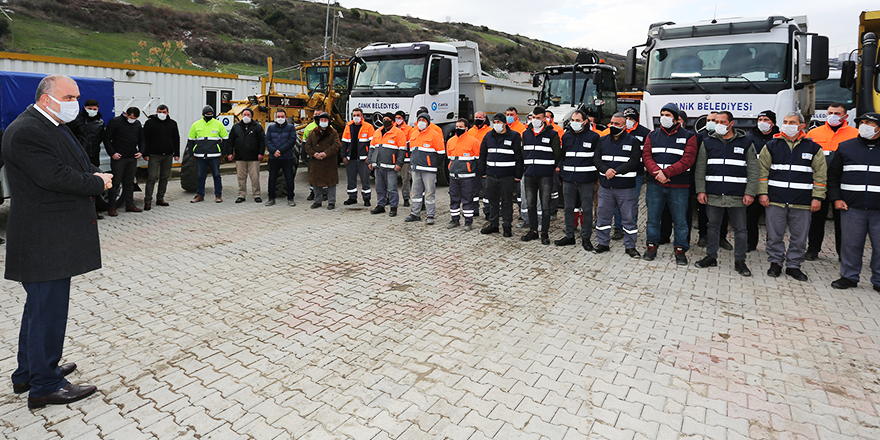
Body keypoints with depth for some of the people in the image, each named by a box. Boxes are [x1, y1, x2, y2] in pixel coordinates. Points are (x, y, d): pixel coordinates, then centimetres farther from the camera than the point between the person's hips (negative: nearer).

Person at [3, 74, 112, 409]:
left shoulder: (53, 127, 15)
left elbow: (72, 169, 19)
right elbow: (54, 177, -26)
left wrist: (93, 176, -1)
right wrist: (98, 183, -13)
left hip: (52, 238, 11)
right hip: (45, 241, -11)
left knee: (41, 306, 21)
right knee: (48, 309, -2)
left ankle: (28, 373, 36)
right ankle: (44, 386, 11)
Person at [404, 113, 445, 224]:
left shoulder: (434, 134, -6)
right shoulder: (413, 134, 13)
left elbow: (441, 152, -5)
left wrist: (435, 164, -5)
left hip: (429, 169, -6)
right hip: (416, 169, 6)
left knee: (429, 192, -2)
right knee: (416, 192, 11)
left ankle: (430, 216, 4)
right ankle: (415, 214, 21)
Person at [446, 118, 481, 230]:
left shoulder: (473, 141, -5)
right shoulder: (450, 141, 11)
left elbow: (478, 158, -1)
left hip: (467, 176, -5)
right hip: (453, 175, 5)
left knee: (468, 199, 0)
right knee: (454, 199, 10)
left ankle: (468, 221, 8)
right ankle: (455, 220, 21)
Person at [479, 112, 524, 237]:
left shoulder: (514, 136, -3)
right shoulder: (489, 136, 11)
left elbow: (519, 157, -4)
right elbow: (482, 155, 16)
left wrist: (518, 175, -8)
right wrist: (483, 172, 11)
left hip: (507, 175, -4)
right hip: (491, 175, 4)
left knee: (507, 201, 3)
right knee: (492, 201, 11)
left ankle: (507, 226, 12)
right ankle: (493, 224, 23)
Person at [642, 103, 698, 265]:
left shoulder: (688, 136, 2)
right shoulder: (653, 135, 11)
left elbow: (688, 160, -9)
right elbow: (646, 156, 0)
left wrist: (666, 173, -20)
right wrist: (657, 172, -17)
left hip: (678, 186, -2)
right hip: (654, 185, 2)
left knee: (680, 220, 4)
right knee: (653, 217, 9)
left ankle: (680, 250, 16)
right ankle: (652, 246, 23)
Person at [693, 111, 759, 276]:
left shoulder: (746, 142, 4)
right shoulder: (708, 142, 8)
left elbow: (753, 171, 2)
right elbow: (700, 169, 7)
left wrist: (750, 193, -6)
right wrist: (700, 190, -2)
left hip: (737, 196, -1)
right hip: (713, 195, 1)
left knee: (740, 229, 5)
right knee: (712, 227, 11)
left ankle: (740, 261, 15)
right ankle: (711, 257, 23)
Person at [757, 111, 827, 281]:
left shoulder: (813, 148, 6)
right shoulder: (771, 146, 5)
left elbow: (820, 175, 6)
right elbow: (762, 171, 5)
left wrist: (817, 197, -1)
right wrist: (762, 193, -3)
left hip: (802, 203, 1)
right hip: (775, 200, 0)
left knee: (799, 237, 7)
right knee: (775, 235, 6)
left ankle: (793, 265, 19)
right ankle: (775, 262, 20)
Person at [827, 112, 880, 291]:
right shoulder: (845, 147, 8)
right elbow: (833, 174, 10)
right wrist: (836, 198, 0)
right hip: (852, 208, 0)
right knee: (851, 244, 7)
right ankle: (849, 276, 20)